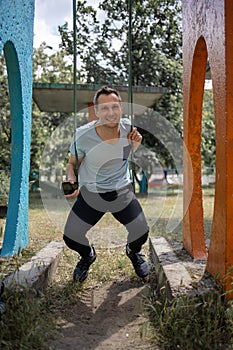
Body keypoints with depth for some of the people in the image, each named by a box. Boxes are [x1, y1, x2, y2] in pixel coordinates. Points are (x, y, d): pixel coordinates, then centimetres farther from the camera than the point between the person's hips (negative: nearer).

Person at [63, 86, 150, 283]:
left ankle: (133, 252, 37)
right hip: (91, 193, -1)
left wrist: (136, 143, -14)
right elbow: (72, 163, -3)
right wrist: (71, 180, -24)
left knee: (141, 233, -3)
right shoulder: (83, 135, -21)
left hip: (123, 191, 2)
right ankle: (88, 256, 33)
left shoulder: (128, 127, -13)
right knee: (71, 237, -5)